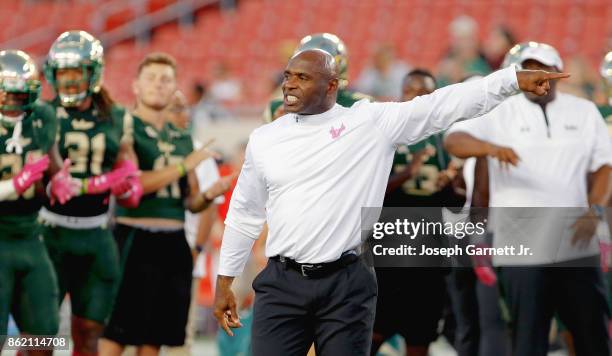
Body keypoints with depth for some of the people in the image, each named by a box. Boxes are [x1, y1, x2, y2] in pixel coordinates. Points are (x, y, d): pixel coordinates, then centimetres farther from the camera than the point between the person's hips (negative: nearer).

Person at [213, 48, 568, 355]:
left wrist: (514, 79, -9)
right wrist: (225, 280, 20)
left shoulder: (372, 122, 0)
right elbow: (245, 214, 18)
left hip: (346, 284, -2)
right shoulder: (264, 139, 9)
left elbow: (441, 106, -3)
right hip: (282, 284, 2)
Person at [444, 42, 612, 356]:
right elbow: (453, 140, -11)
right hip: (522, 248, -2)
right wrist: (490, 147, -32)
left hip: (575, 245, 2)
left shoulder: (584, 112, 9)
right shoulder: (499, 112, 1)